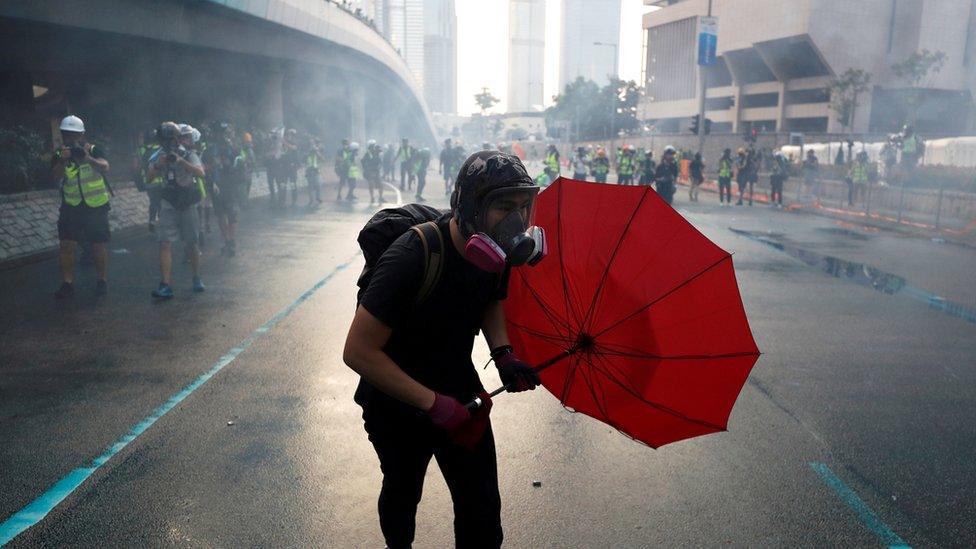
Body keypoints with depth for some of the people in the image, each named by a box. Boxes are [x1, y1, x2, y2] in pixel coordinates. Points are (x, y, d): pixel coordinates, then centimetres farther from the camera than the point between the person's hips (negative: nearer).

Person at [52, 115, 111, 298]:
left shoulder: (93, 150, -6)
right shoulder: (60, 154, 0)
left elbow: (105, 167, -24)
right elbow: (55, 176, -15)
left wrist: (87, 158, -42)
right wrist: (62, 161, -33)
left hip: (96, 207, -2)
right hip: (71, 207, 2)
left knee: (98, 245, 5)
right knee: (65, 245, -3)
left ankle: (102, 281, 19)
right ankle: (67, 283, 6)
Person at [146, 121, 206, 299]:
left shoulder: (188, 154, -3)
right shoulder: (158, 156, 3)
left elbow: (200, 173, -18)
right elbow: (149, 177, -5)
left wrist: (181, 161, -30)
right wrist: (158, 164, -23)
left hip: (187, 204, -1)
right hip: (168, 206, 1)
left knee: (191, 244, 7)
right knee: (165, 244, -9)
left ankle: (197, 279, 25)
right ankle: (165, 286, -11)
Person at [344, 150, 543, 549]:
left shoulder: (496, 253, -13)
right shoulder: (411, 258, -33)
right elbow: (357, 351, -30)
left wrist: (503, 353, -11)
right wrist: (433, 404, -30)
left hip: (461, 392, 4)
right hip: (396, 403, -4)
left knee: (482, 505, 3)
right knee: (403, 493, 22)